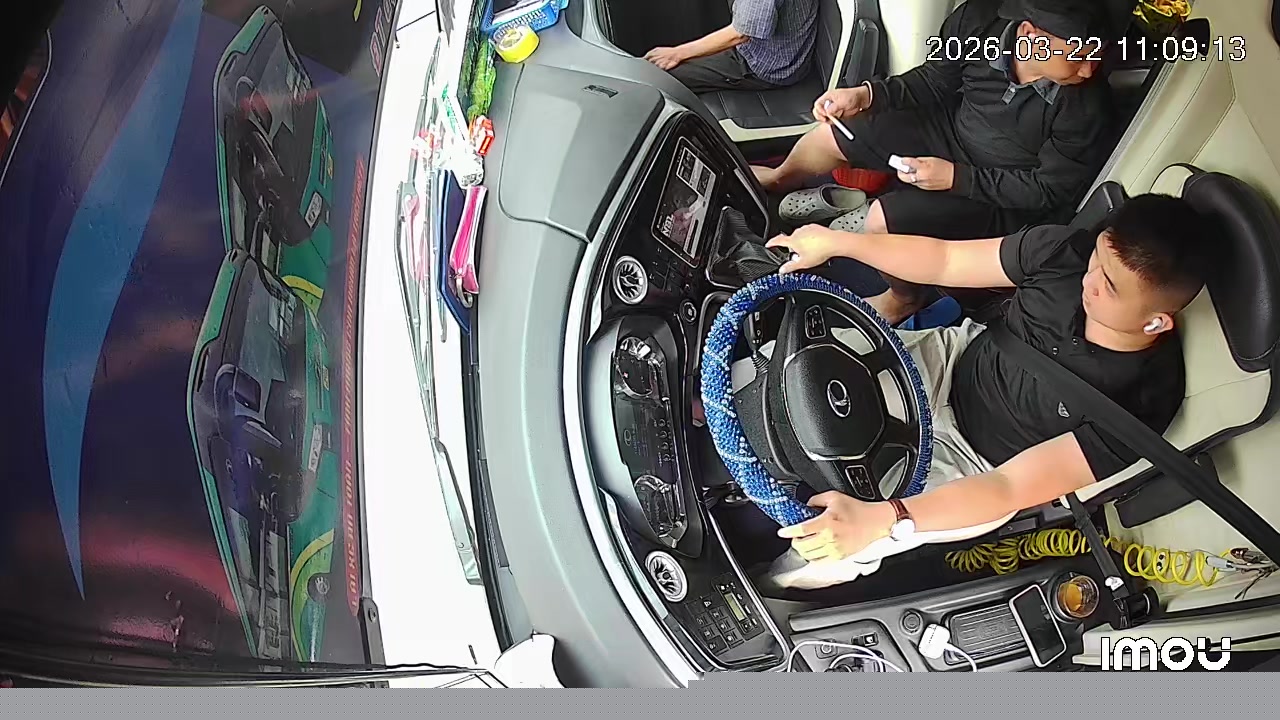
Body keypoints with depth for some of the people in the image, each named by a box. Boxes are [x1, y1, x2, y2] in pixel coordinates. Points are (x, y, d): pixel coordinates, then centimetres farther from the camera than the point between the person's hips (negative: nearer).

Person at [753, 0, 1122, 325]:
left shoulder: (1088, 108, -32)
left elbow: (1050, 189, -19)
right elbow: (933, 81, -2)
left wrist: (956, 177, -24)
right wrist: (865, 93, -16)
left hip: (1002, 197, -5)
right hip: (950, 131, 5)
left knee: (880, 221, -23)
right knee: (831, 135, 8)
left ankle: (904, 296, 11)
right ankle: (780, 179, 45)